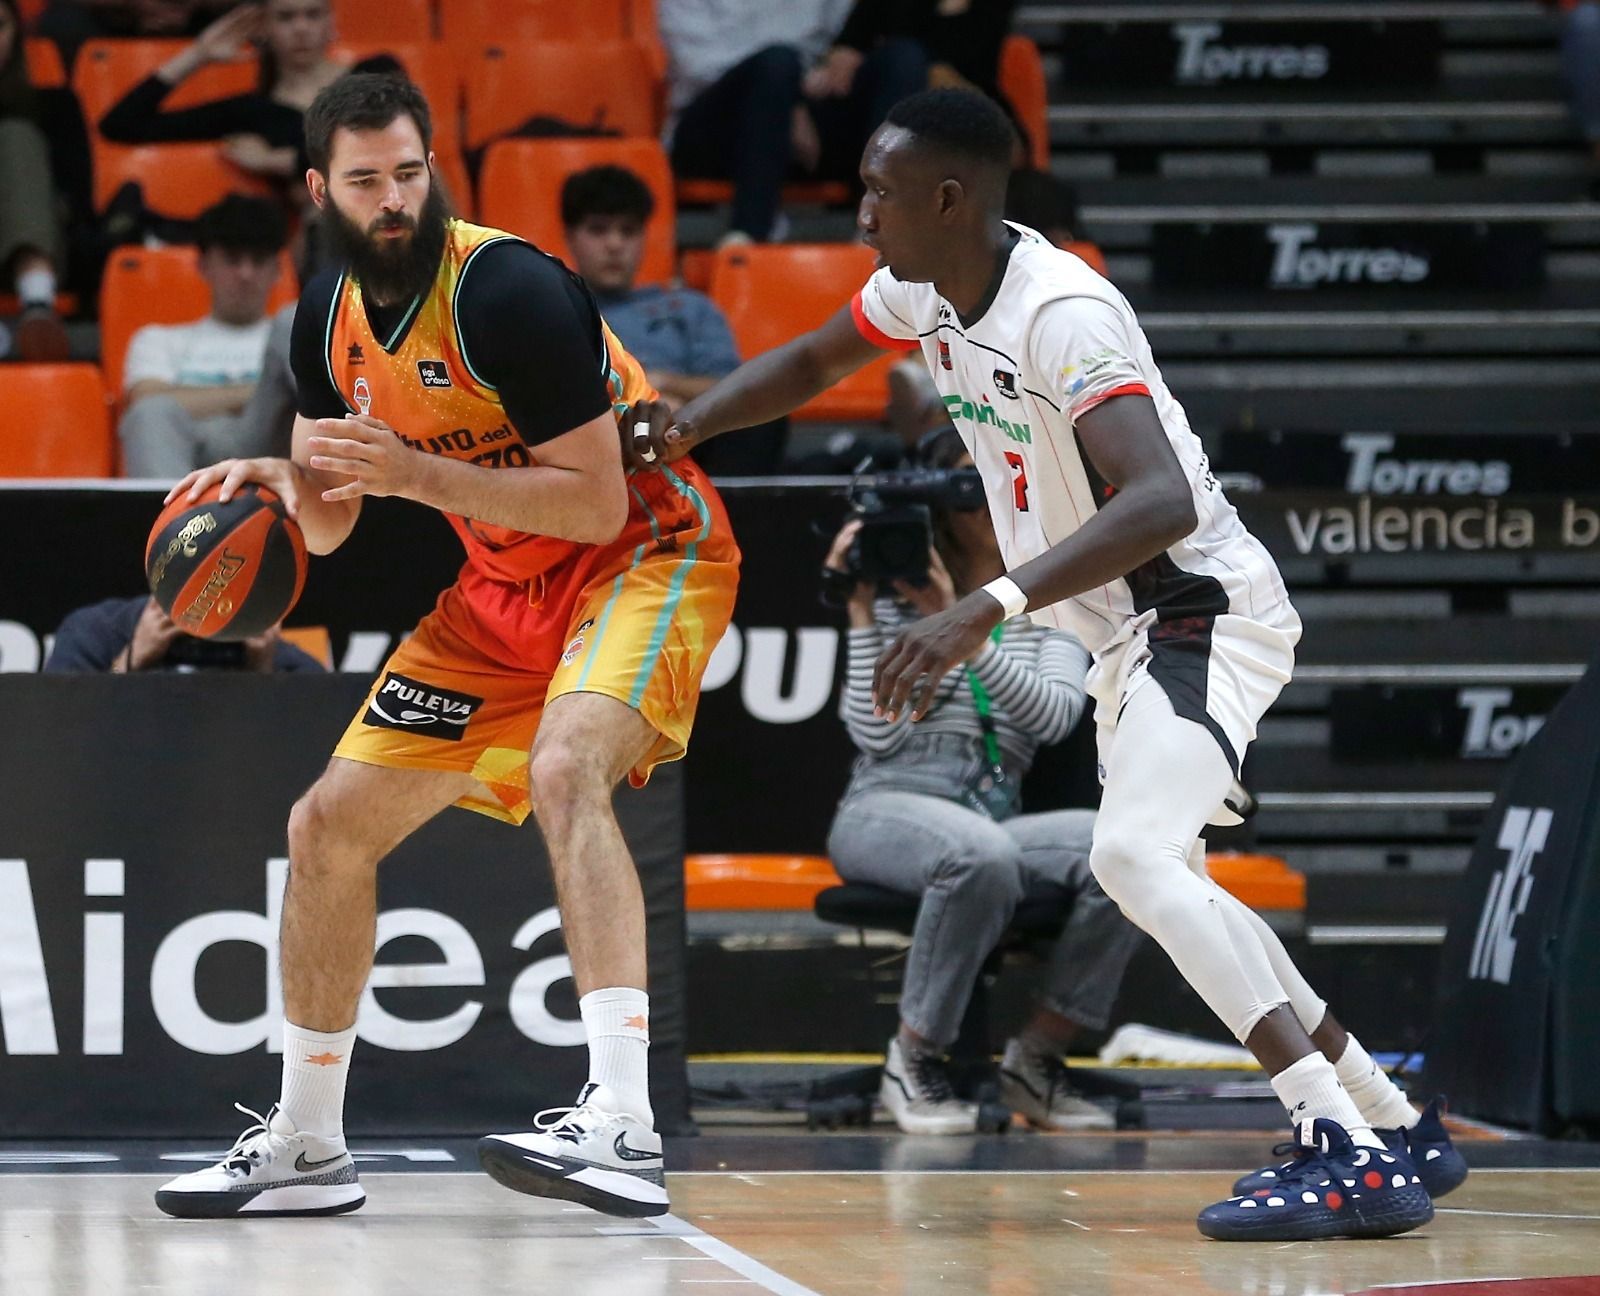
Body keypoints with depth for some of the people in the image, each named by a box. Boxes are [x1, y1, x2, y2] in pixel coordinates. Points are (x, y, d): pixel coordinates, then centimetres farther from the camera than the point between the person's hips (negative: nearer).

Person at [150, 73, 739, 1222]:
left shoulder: (508, 289, -24)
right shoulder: (330, 318, 0)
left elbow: (597, 504, -26)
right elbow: (329, 527, 10)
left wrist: (415, 472, -31)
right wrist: (281, 480, -13)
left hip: (646, 555, -8)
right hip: (507, 588, 8)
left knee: (565, 767, -37)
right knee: (329, 826, 7)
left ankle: (624, 1126, -45)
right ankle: (306, 1145, 23)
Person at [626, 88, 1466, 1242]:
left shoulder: (1064, 313, -29)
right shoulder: (927, 291, -1)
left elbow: (1161, 502, -42)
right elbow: (811, 362, 20)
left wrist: (987, 611, -50)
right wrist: (683, 428, 1)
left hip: (1202, 610, -10)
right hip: (1128, 629, 10)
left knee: (1136, 855, -27)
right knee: (1163, 884, 17)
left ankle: (1349, 1156, -30)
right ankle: (1399, 1127, 25)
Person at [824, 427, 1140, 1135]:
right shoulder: (895, 597, 9)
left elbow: (1053, 715, -7)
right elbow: (877, 734, -5)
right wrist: (860, 611, -6)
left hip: (992, 816, 3)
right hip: (887, 809, -3)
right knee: (982, 852, -41)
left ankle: (1034, 1058, -12)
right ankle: (914, 1062, -20)